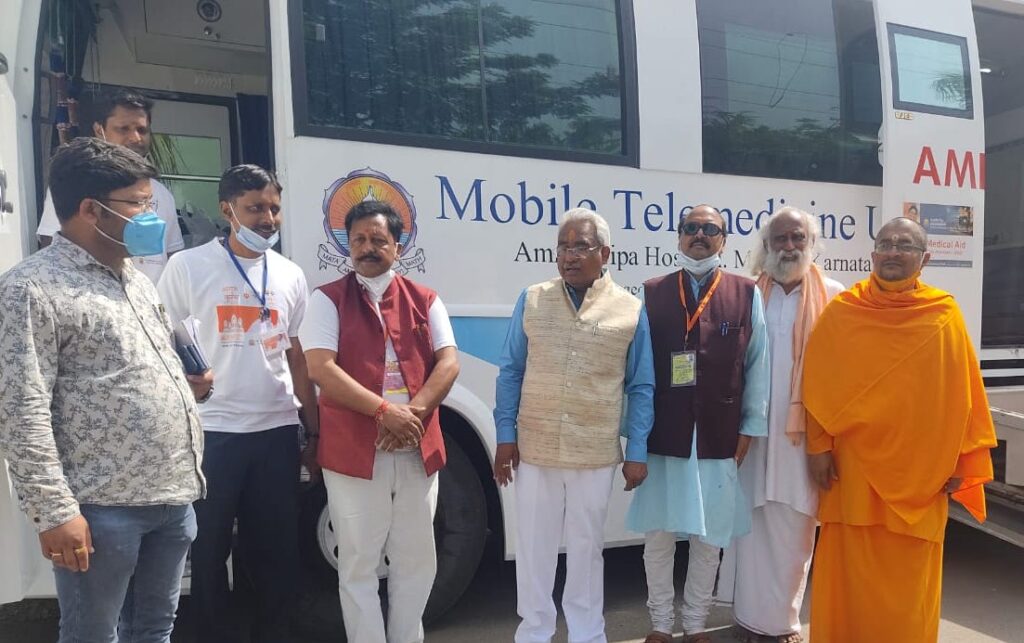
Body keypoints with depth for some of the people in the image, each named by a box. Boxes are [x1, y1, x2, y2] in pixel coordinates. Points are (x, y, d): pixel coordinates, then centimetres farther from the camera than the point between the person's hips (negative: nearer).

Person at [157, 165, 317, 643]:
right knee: (209, 551, 8)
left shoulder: (290, 276, 9)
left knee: (278, 551, 12)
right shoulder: (188, 267, -2)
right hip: (211, 431, -3)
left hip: (278, 431, 3)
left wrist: (314, 429, 11)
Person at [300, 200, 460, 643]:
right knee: (359, 566, 6)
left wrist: (412, 414, -15)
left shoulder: (425, 300, 9)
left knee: (417, 561, 13)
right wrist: (386, 411, -19)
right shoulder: (328, 299, 1)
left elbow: (448, 363, 1)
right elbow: (321, 369, -11)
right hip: (354, 452, -3)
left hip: (417, 451, 3)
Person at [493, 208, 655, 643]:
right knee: (534, 547, 12)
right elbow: (510, 373, 4)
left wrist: (637, 452, -1)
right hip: (533, 450, 1)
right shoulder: (532, 300, 1)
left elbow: (641, 389, 2)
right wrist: (506, 435, -1)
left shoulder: (630, 311, -1)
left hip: (597, 456, -1)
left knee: (586, 546, 15)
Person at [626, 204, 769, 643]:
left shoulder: (747, 295, 4)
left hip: (720, 439, 0)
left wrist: (749, 429, 0)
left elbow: (757, 366, 3)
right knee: (658, 535, 8)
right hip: (663, 436, 0)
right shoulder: (652, 293, 4)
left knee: (710, 538, 10)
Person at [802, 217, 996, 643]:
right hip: (852, 467, 0)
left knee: (909, 580, 10)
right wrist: (818, 447, -2)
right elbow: (818, 385, 2)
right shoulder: (841, 312, 0)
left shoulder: (944, 316, -1)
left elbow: (963, 394, 1)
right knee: (849, 576, 8)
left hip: (920, 473, 0)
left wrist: (963, 462, 1)